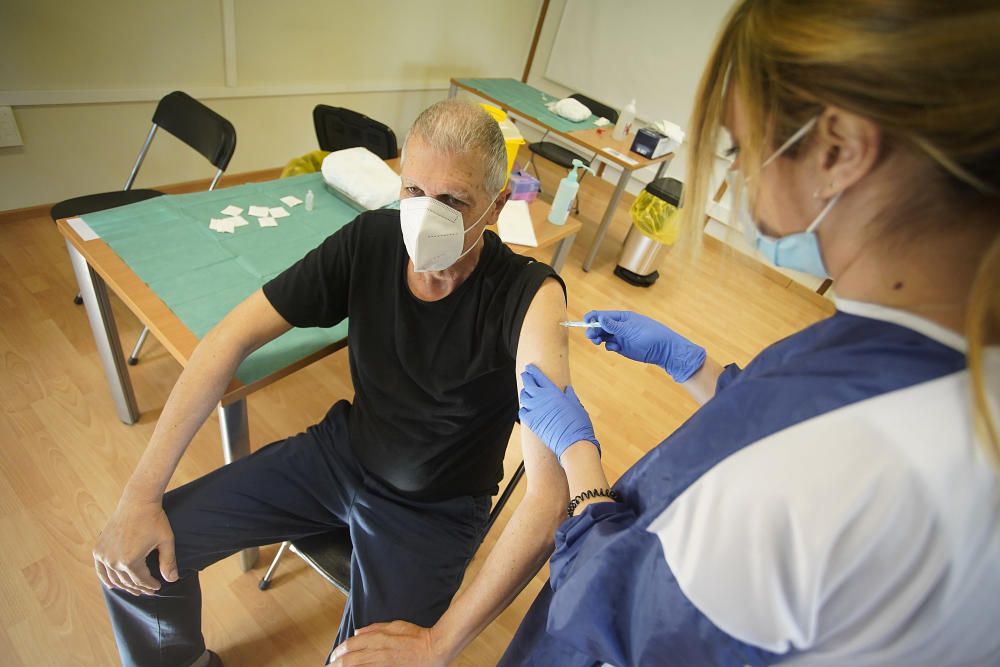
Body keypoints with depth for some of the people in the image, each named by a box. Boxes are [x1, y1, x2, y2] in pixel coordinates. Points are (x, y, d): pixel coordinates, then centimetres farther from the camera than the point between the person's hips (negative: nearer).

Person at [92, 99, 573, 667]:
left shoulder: (529, 298, -28)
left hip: (434, 510, -3)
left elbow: (552, 493, -33)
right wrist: (141, 494, -14)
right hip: (342, 450, 4)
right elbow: (236, 336, -11)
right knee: (133, 555, 1)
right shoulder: (371, 239, -15)